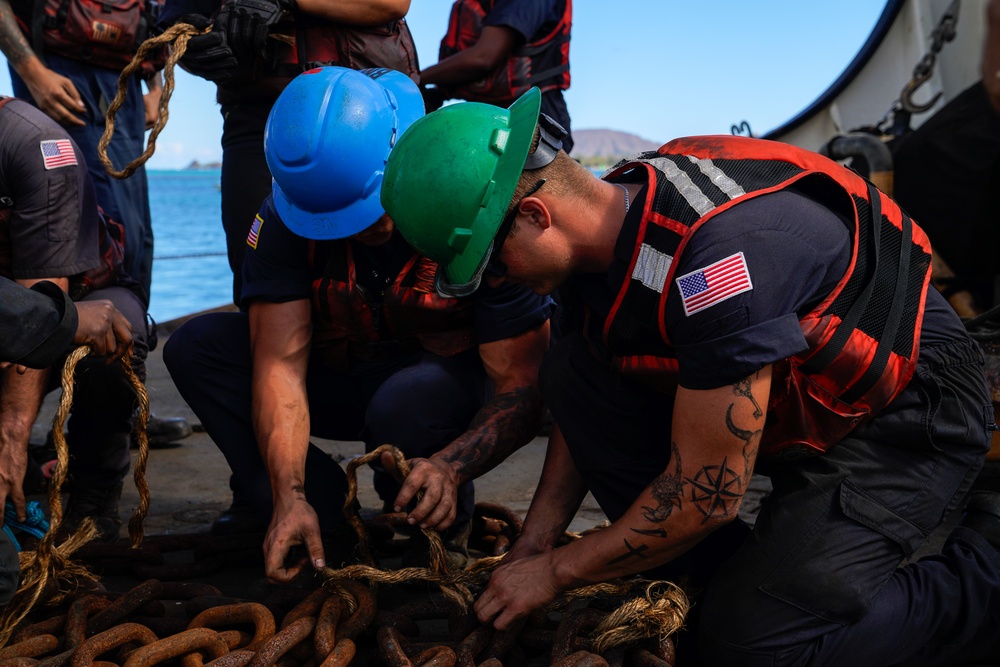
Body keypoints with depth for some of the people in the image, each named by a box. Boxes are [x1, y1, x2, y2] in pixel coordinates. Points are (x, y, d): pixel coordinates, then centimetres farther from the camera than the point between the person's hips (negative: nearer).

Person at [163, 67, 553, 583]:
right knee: (195, 347, -14)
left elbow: (524, 388, -27)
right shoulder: (286, 216, -17)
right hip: (342, 379, 4)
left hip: (452, 382, -3)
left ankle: (441, 531, -6)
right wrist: (289, 496, -35)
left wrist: (451, 467, -44)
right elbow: (281, 364, -22)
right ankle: (323, 513, -12)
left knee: (405, 404, -39)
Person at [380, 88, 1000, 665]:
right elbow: (587, 406, 6)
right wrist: (531, 546, 3)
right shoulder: (608, 225, -8)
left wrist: (557, 570, -15)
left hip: (909, 416, -8)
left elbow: (705, 496, -28)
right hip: (792, 398, 8)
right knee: (575, 370, -8)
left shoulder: (716, 253, -35)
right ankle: (732, 580, 0)